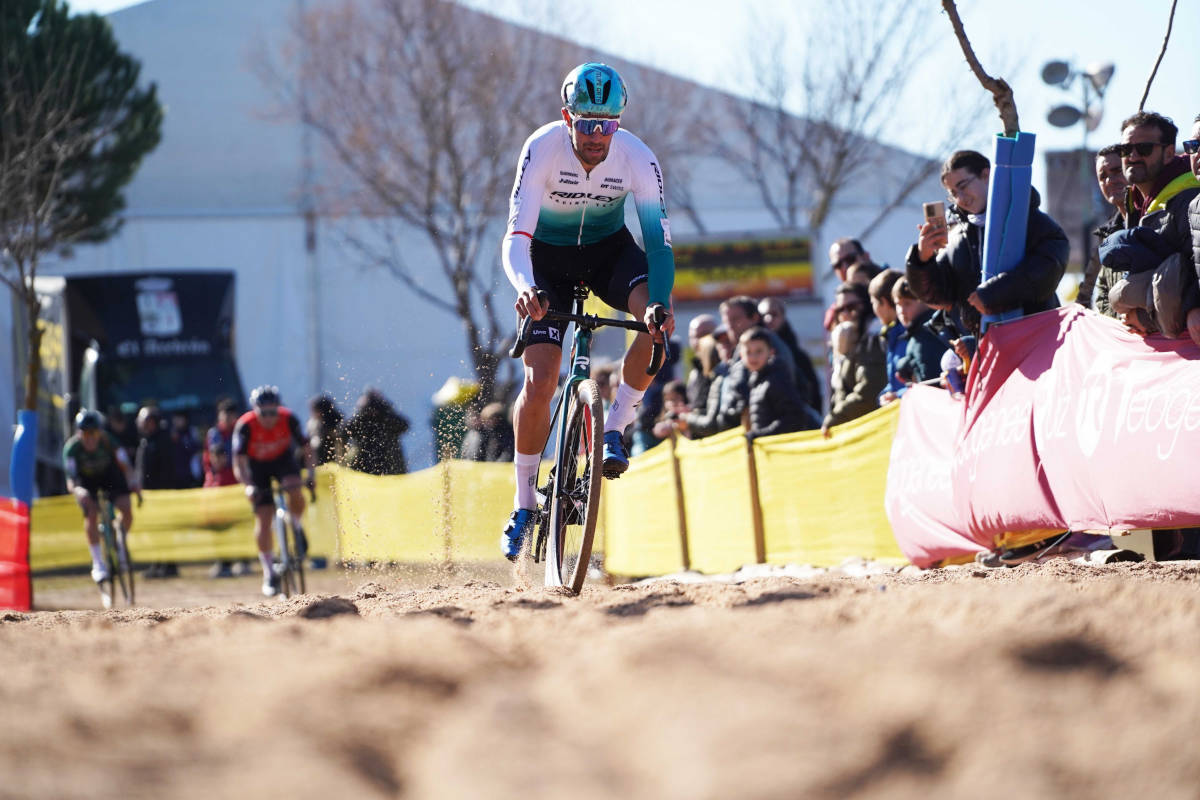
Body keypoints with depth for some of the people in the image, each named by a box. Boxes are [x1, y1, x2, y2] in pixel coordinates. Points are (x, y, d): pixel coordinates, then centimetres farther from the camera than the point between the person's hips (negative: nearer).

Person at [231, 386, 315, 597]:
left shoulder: (288, 419, -25)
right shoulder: (246, 426, -30)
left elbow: (306, 447, -17)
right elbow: (239, 461, -33)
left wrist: (311, 474, -30)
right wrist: (248, 486, -48)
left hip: (283, 459, 1)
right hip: (257, 467, -1)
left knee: (294, 492, -31)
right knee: (263, 517, -10)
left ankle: (297, 528, 1)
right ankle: (269, 572, 4)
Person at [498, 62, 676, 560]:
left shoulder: (637, 159, -26)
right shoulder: (543, 148, -30)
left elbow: (658, 240, -30)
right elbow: (516, 237, -35)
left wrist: (660, 304, -49)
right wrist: (525, 289, -56)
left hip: (608, 248, 1)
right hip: (548, 257, -1)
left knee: (660, 321, -30)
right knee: (539, 382, -14)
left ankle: (613, 432, -13)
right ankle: (524, 504, 3)